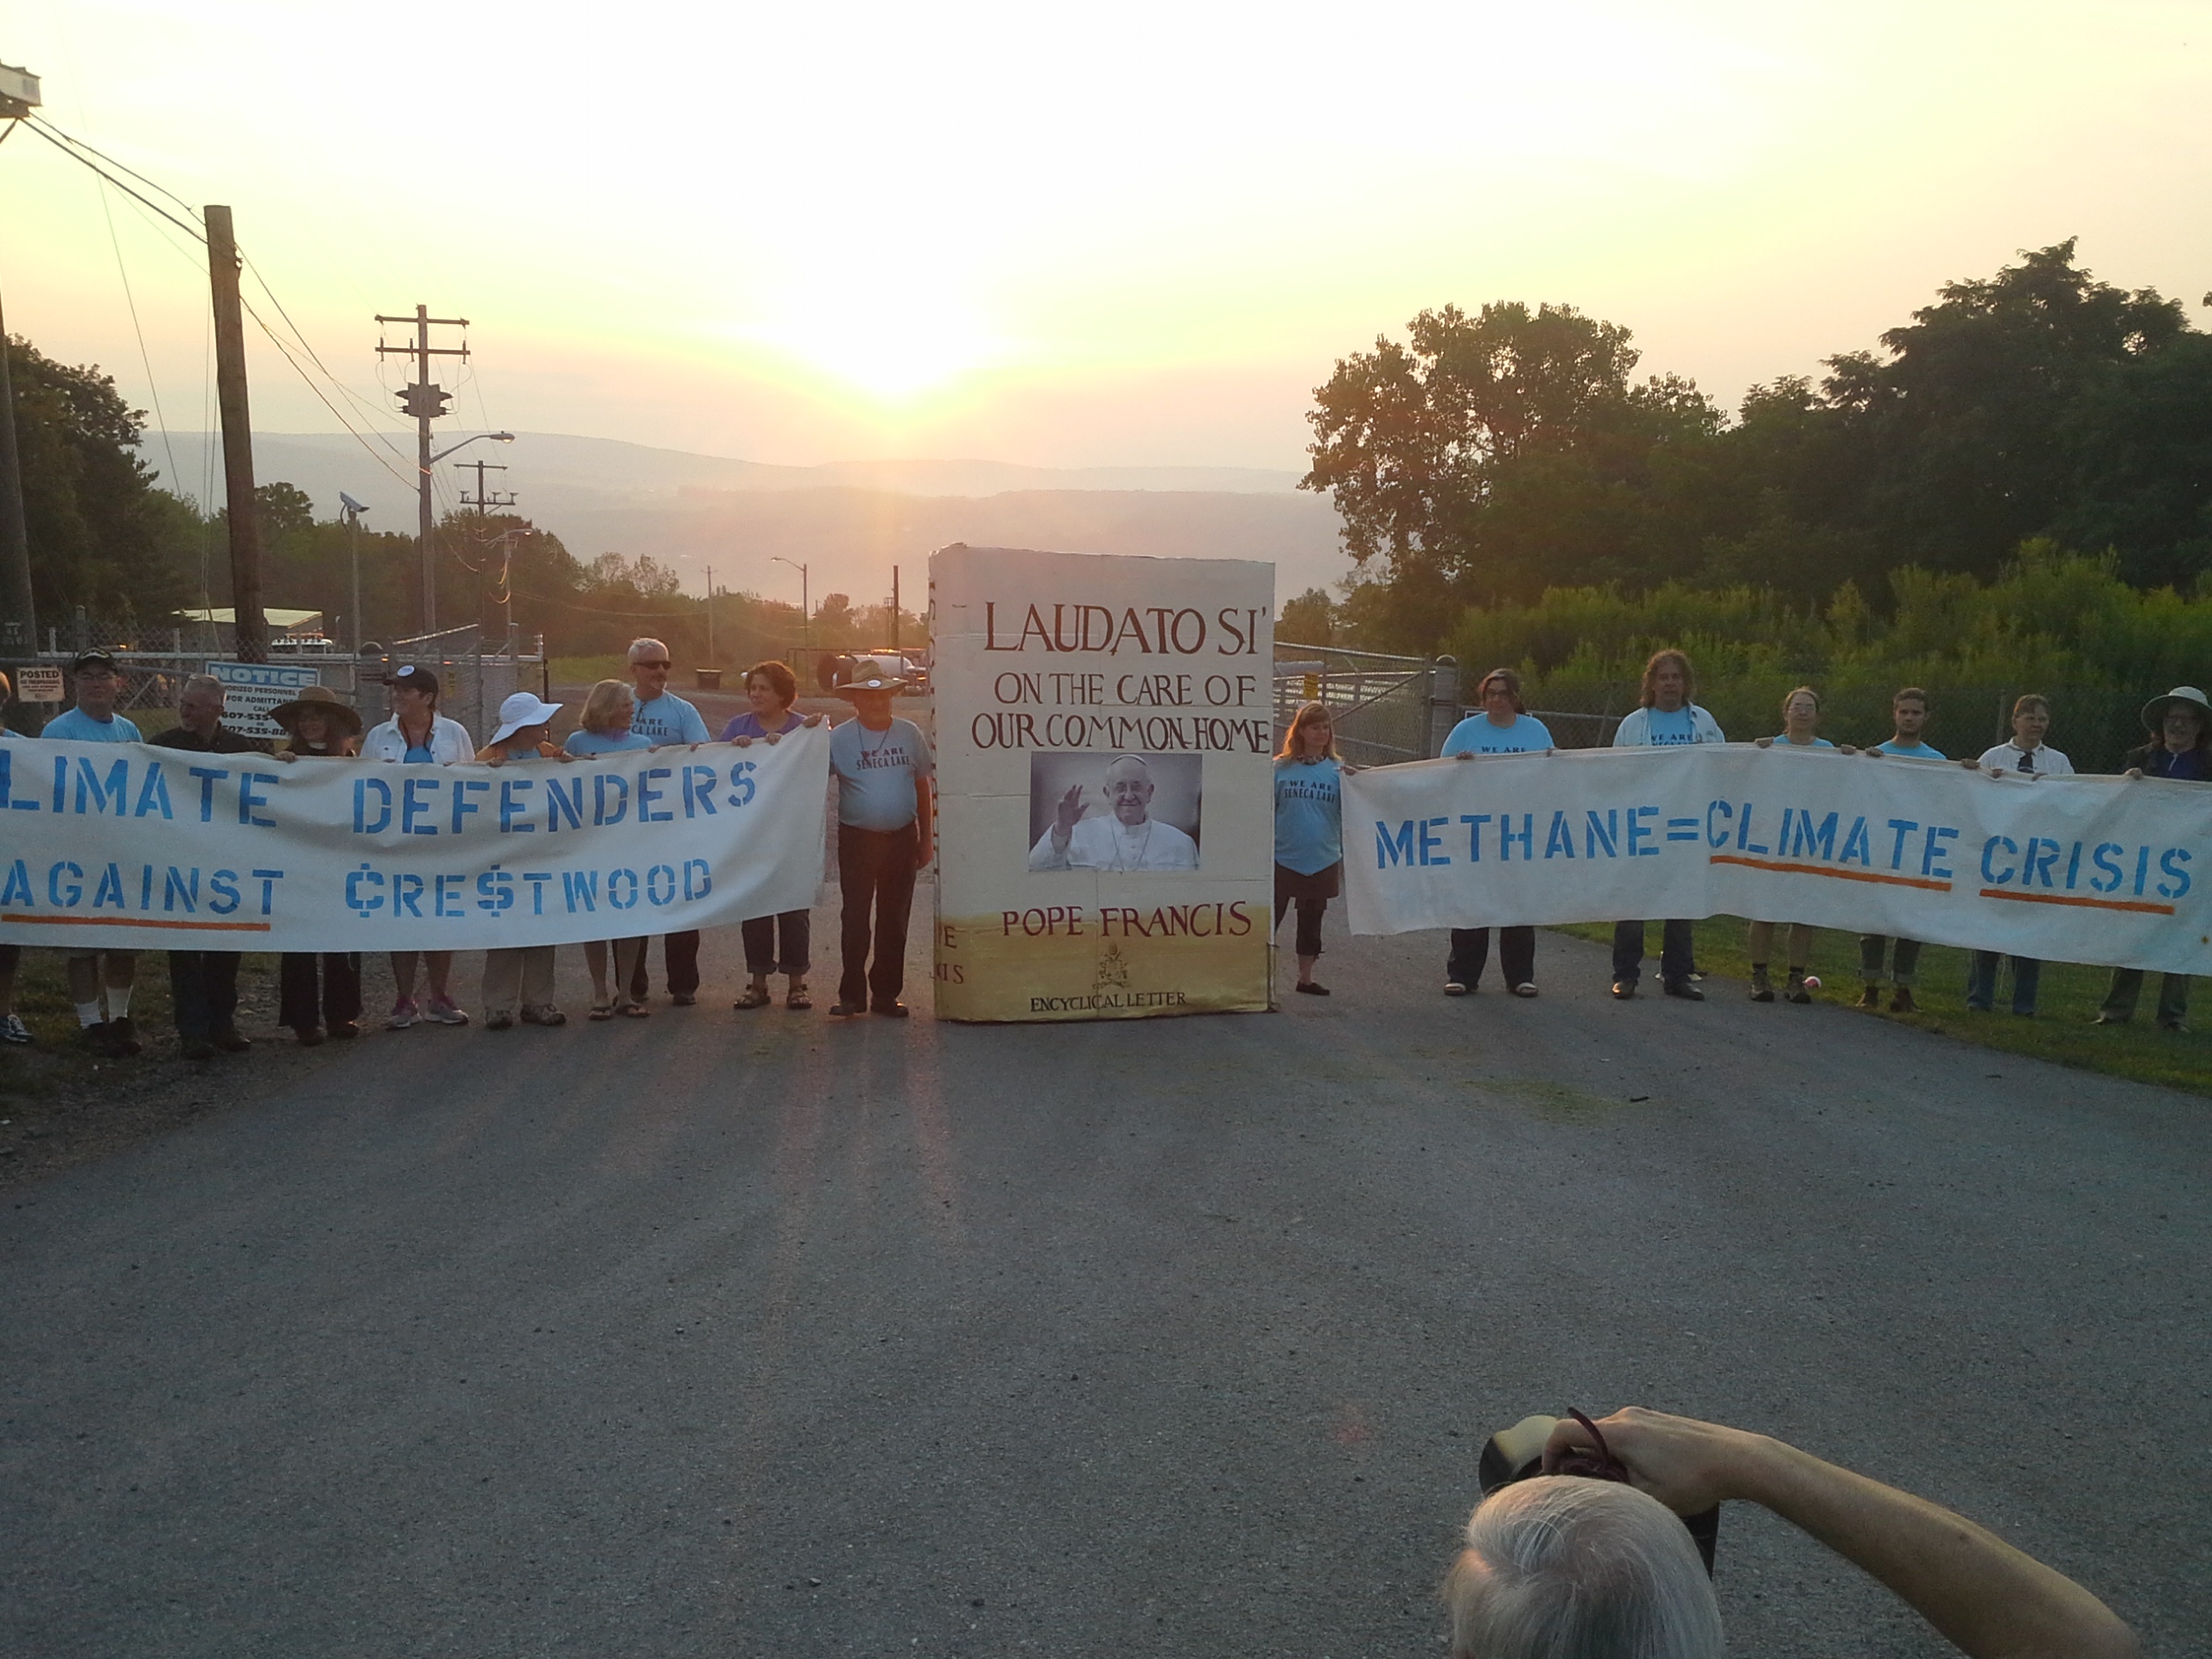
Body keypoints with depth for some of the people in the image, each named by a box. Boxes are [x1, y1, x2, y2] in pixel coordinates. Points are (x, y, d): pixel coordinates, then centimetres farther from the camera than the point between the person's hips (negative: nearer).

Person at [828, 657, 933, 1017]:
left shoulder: (910, 734, 5)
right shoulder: (839, 738, -2)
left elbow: (922, 787, 11)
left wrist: (925, 839, 10)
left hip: (901, 838, 2)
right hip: (857, 839, -2)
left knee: (894, 920, 8)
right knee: (855, 918, 1)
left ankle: (886, 994, 17)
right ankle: (851, 994, 10)